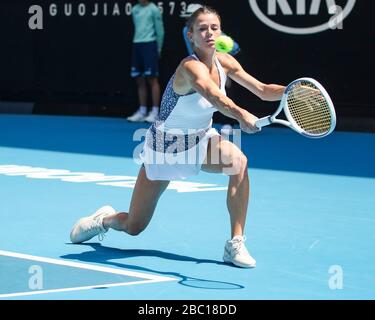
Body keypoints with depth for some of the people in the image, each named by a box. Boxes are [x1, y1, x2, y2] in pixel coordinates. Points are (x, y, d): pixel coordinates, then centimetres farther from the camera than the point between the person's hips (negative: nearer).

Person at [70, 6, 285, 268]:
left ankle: (236, 244, -24)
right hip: (165, 144, -5)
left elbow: (263, 91, -9)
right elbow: (212, 94, -52)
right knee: (133, 227, 5)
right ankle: (105, 219, 45)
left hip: (202, 139, 5)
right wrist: (240, 114, -71)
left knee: (237, 159, -32)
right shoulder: (190, 67, -31)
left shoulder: (224, 62, -10)